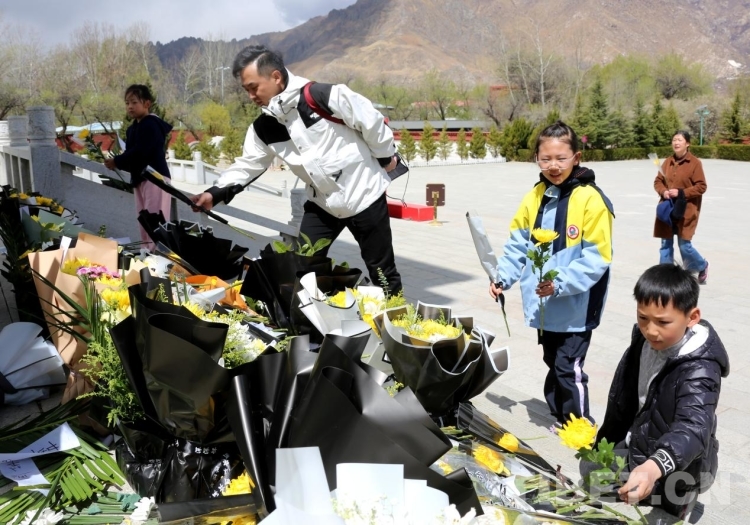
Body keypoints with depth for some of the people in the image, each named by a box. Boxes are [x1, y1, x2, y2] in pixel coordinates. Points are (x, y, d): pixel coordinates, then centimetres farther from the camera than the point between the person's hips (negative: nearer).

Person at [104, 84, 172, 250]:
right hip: (140, 179, 10)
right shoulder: (133, 128, 16)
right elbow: (132, 153, 12)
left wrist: (117, 161, -12)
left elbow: (139, 152, -21)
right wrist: (118, 162, -8)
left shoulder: (150, 125, -12)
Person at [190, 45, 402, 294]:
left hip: (364, 196, -5)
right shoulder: (264, 128, -3)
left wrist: (386, 157, -2)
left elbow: (372, 121, -15)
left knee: (382, 271, 8)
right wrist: (215, 193, -13)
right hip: (322, 204, 5)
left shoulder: (324, 96, -23)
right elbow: (248, 164, 1)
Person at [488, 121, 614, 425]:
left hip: (575, 307, -6)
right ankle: (559, 418, 35)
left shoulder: (590, 199, -14)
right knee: (553, 363, 19)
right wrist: (503, 277, -2)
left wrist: (561, 284, -24)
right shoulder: (535, 197, 5)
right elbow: (518, 244, 10)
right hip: (544, 305, 6)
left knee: (569, 368, -1)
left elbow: (596, 257, -16)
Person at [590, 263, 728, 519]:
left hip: (673, 475, -8)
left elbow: (693, 428, -49)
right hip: (634, 448, 8)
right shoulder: (642, 340, -9)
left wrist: (654, 467, -69)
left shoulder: (699, 369, -32)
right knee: (590, 469, 21)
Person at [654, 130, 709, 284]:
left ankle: (702, 266, 28)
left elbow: (701, 186, -9)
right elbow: (658, 181, 11)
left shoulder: (695, 163, -8)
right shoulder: (667, 162, 6)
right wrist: (663, 191, -9)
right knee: (666, 245, 5)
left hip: (686, 211, -4)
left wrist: (681, 192, -19)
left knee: (684, 245, -1)